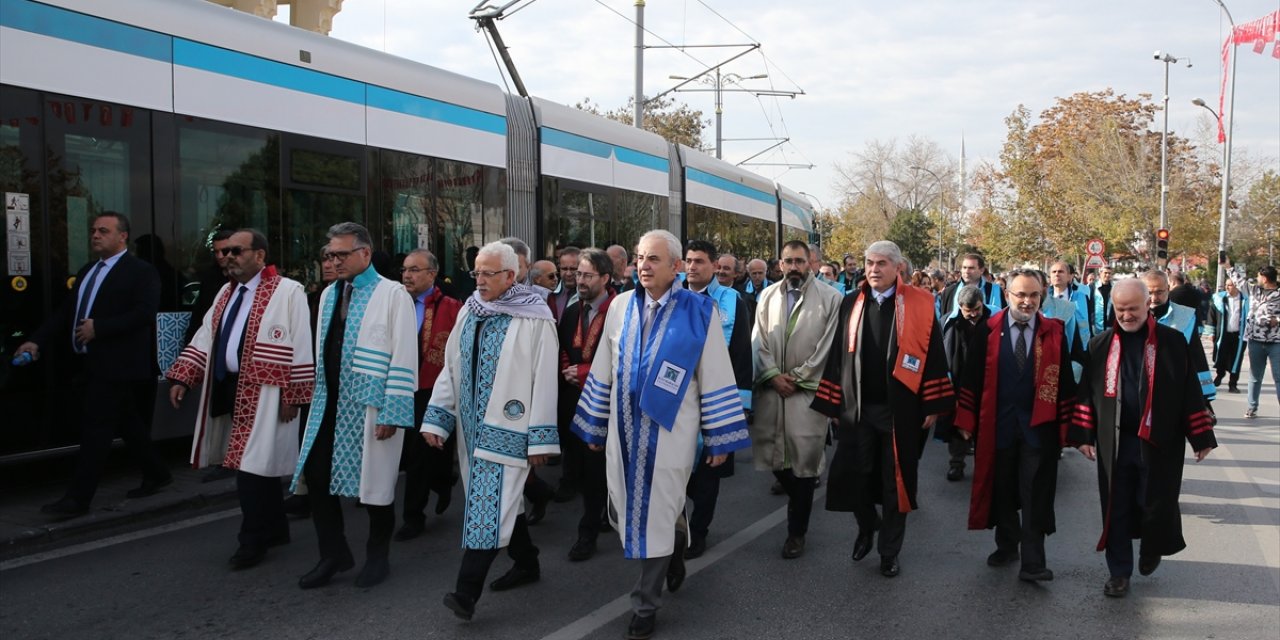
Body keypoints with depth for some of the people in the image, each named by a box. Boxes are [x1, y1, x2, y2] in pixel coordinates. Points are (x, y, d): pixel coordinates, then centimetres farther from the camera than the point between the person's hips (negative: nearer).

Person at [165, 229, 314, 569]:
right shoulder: (226, 292, 15)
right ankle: (275, 528, 27)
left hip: (263, 394, -7)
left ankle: (254, 539, 7)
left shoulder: (287, 292, -9)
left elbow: (301, 347, -12)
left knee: (253, 464, -6)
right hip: (229, 389, 7)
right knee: (259, 465, 14)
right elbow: (205, 337, 15)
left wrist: (292, 395, -14)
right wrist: (182, 377, 5)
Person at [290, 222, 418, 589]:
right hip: (329, 403, 6)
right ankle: (334, 554, 22)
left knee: (375, 483, 5)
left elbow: (403, 358, -13)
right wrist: (317, 396, 14)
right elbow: (321, 351, 18)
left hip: (369, 405, -6)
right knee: (316, 477, 5)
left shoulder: (392, 294, -9)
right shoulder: (330, 294, 12)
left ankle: (377, 557, 25)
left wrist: (392, 413, -16)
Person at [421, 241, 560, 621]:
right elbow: (451, 368, 11)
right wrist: (436, 417, 6)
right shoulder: (469, 311, 8)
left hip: (507, 426, -7)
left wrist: (540, 437, -13)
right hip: (473, 423, 7)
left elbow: (544, 380, -12)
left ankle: (468, 590, -5)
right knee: (500, 499, 16)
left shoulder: (534, 318, -10)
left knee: (489, 504, -8)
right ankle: (526, 564, 33)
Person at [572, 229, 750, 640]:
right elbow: (603, 371, 10)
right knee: (626, 511, 11)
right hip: (625, 430, 4)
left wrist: (720, 439, -5)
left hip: (669, 433, -4)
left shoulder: (699, 312, -7)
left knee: (656, 514, 3)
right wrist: (595, 427, 12)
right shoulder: (621, 306, 4)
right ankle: (674, 542, 43)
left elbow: (715, 378, -5)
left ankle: (645, 605, 20)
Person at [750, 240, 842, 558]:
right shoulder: (768, 296, 10)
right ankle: (800, 498, 35)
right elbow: (758, 340, 7)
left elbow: (828, 345, -6)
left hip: (807, 390, -4)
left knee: (803, 458, -3)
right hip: (771, 389, 4)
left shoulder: (830, 297, -3)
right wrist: (773, 375, -6)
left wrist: (797, 376, -8)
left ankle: (796, 532, 11)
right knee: (773, 452, 6)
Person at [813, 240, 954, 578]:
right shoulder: (851, 305, 5)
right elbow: (838, 355, 6)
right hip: (857, 408, 2)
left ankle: (889, 550, 25)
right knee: (853, 476, 4)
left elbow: (933, 355, -5)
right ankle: (867, 526, 35)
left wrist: (933, 405, -8)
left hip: (900, 410, -2)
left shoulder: (919, 305, -4)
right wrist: (833, 401, 4)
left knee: (895, 482, 8)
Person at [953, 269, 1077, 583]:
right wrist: (966, 421, -3)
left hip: (1039, 425, -1)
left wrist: (1065, 425, 0)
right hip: (997, 424, 1)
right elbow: (972, 377, -1)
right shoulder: (987, 331, -2)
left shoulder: (1055, 332, -1)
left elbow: (1065, 380, 2)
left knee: (1035, 497, -1)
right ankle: (1007, 545, 31)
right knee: (1001, 490, 13)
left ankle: (1033, 562, 4)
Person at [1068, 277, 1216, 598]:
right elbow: (1087, 392, 7)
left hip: (1160, 442, -1)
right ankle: (1119, 571, 20)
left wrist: (1201, 436, -1)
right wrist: (1083, 435, 4)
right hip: (1114, 442, 2)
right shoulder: (1100, 345, 4)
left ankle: (1151, 550, 37)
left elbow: (1191, 390, 0)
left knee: (1157, 504, 7)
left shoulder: (1173, 342, -2)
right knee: (1116, 508, 7)